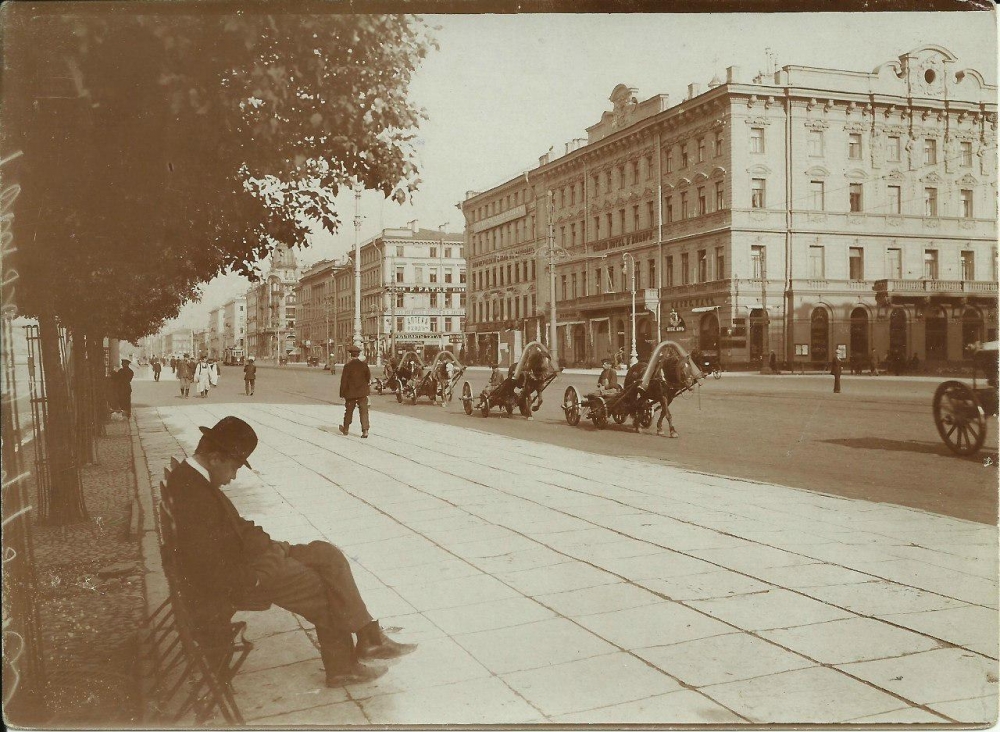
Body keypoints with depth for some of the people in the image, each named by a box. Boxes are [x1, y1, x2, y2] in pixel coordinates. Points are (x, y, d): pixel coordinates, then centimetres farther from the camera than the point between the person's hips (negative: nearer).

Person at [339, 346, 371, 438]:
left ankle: (345, 429, 29)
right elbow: (369, 377, 6)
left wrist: (342, 393, -3)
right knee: (364, 411, -1)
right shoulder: (364, 365, -3)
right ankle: (365, 430, -12)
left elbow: (344, 381, -9)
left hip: (350, 393, -1)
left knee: (349, 411, 15)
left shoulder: (347, 366, -10)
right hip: (362, 392, 1)